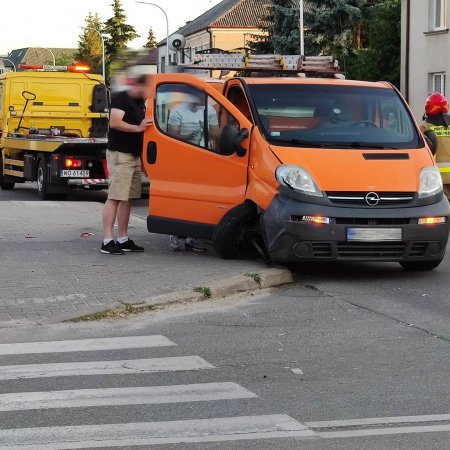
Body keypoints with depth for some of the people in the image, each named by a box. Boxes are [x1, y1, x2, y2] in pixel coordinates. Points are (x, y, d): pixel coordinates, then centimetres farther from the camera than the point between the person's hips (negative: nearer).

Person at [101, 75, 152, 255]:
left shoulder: (140, 102, 18)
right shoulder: (121, 99, -11)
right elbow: (115, 122, -23)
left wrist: (147, 125, 13)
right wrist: (138, 128, -24)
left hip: (134, 155, 10)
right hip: (120, 154, -10)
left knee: (127, 198, 10)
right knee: (115, 198, -12)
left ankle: (123, 240, 14)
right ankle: (107, 241, -13)